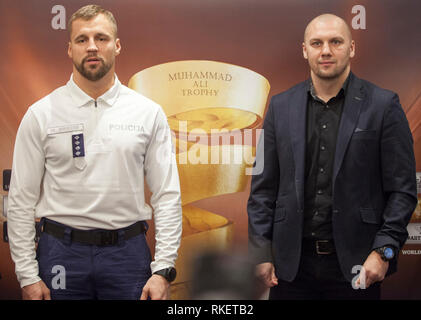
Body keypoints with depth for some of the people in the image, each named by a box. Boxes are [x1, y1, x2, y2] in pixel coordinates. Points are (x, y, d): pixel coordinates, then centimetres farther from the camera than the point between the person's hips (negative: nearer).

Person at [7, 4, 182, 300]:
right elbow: (22, 201, 1)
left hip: (128, 252, 1)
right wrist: (28, 275, -3)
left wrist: (163, 270, -7)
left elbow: (167, 196, 1)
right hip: (62, 251, 0)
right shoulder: (41, 115, 1)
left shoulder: (148, 113, 2)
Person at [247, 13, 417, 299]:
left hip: (354, 265, -2)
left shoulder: (383, 105, -1)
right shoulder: (281, 106, 8)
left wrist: (384, 251, -11)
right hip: (291, 263, 2)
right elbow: (263, 187, 9)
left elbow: (403, 189, -2)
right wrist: (261, 253, 2)